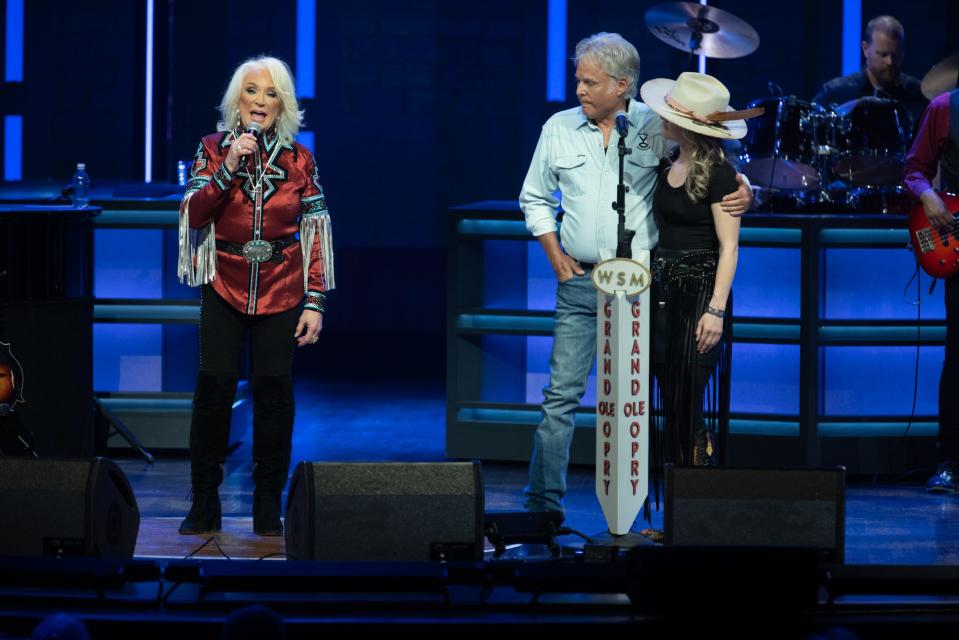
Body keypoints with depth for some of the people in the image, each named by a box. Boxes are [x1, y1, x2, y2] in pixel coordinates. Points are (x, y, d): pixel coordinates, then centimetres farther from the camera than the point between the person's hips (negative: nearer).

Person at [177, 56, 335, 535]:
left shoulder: (299, 160, 3)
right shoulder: (213, 149, 3)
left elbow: (316, 235, 4)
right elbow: (193, 215, -6)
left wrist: (315, 302, -2)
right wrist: (229, 168, -18)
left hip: (280, 291, 0)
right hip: (224, 288, 0)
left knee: (273, 388, -5)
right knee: (214, 385, -10)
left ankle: (268, 508, 4)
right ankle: (204, 504, 0)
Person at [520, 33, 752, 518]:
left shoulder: (658, 128, -2)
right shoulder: (560, 129, 5)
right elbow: (535, 199, 16)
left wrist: (743, 192, -13)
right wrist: (556, 256, 6)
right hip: (579, 281, 2)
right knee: (562, 391, -3)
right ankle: (543, 499, 0)